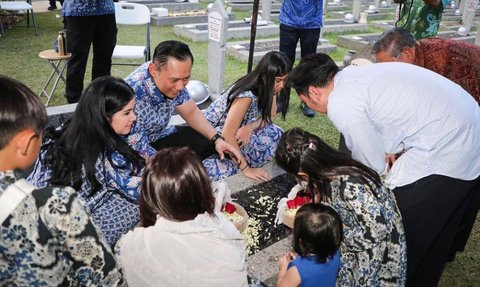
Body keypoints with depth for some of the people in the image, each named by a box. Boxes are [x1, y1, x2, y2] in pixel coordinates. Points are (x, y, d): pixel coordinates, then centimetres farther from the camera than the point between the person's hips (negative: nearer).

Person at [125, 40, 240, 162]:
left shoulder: (173, 77, -14)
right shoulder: (135, 97, -35)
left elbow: (191, 112, 2)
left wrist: (217, 138, -10)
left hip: (159, 136, 7)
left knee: (209, 141, -1)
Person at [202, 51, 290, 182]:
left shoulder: (267, 88, -8)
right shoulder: (246, 95, -32)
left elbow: (269, 116, -1)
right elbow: (227, 136, -32)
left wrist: (250, 127, -23)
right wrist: (246, 169, -27)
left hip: (237, 131, 9)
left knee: (275, 133, -11)